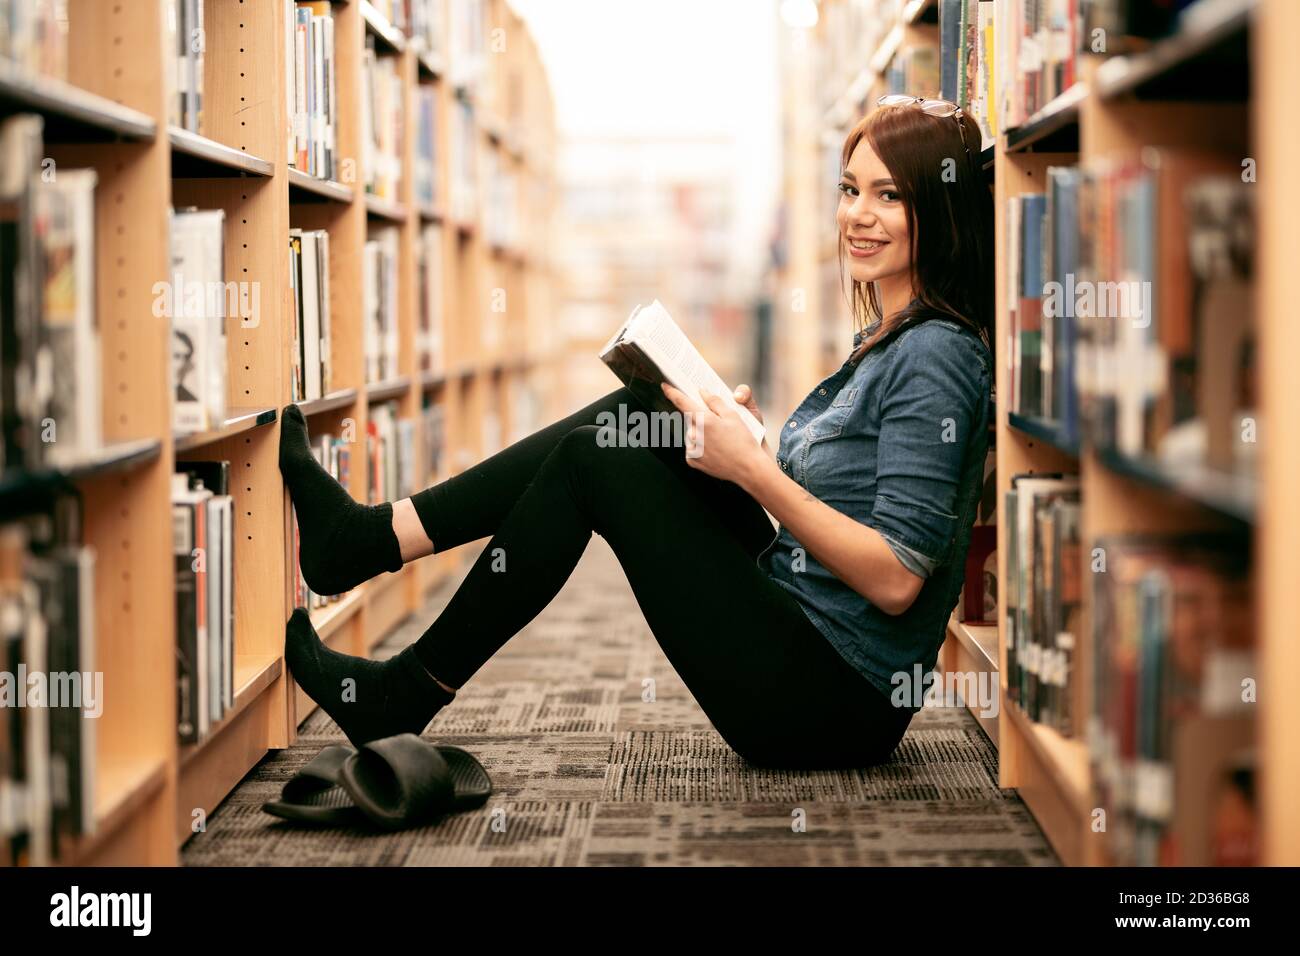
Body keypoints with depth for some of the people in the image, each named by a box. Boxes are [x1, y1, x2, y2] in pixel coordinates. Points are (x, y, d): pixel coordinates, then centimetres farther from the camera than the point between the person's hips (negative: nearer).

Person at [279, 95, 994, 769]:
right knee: (634, 420, 5)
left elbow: (897, 580, -22)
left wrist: (755, 470, -22)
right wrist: (759, 433, 5)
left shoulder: (934, 355, -16)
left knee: (595, 461, -10)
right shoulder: (883, 340, 14)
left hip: (838, 702, -9)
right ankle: (370, 536, 5)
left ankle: (404, 696, 1)